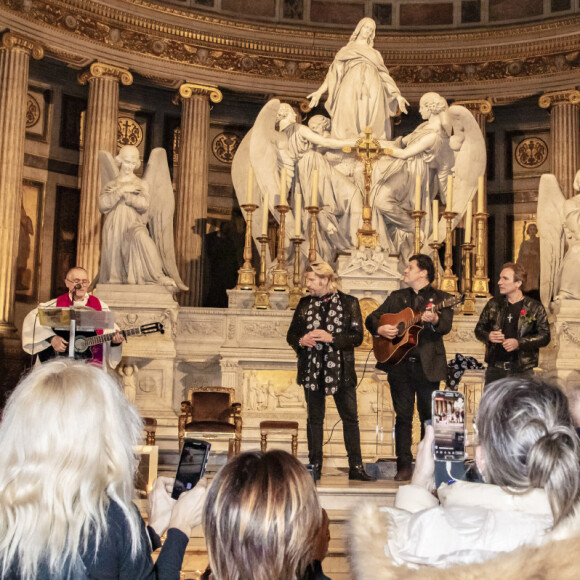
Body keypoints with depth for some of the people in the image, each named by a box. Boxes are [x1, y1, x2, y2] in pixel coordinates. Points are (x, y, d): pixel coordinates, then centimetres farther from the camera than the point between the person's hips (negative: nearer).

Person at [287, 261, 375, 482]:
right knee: (315, 418, 8)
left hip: (340, 369, -2)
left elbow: (357, 336, -6)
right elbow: (291, 334, 12)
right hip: (312, 369, 2)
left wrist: (331, 338, -18)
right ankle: (315, 467, 16)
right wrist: (301, 341, -10)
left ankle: (356, 467, 11)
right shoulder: (304, 303, 9)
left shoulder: (349, 303, 0)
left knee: (350, 417, 2)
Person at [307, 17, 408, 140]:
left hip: (372, 94, 2)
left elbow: (385, 76, 22)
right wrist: (320, 91, -1)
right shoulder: (346, 51, 24)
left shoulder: (375, 54, 30)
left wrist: (397, 95, 10)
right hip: (351, 92, -2)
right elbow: (334, 72, 14)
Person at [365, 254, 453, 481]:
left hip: (427, 366, -3)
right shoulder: (397, 297, 16)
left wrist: (434, 319, -34)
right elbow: (371, 318, 15)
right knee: (403, 416, 4)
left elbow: (446, 326, -12)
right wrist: (380, 329, -7)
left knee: (429, 417, 3)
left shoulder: (441, 298, 4)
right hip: (399, 364, 3)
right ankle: (404, 466, 10)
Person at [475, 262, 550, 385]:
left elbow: (545, 336, -4)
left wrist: (519, 343, -16)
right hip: (495, 369, 3)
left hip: (522, 371, -3)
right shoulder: (493, 304, 9)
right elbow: (479, 328, 15)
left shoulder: (535, 308, 0)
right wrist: (488, 336, -8)